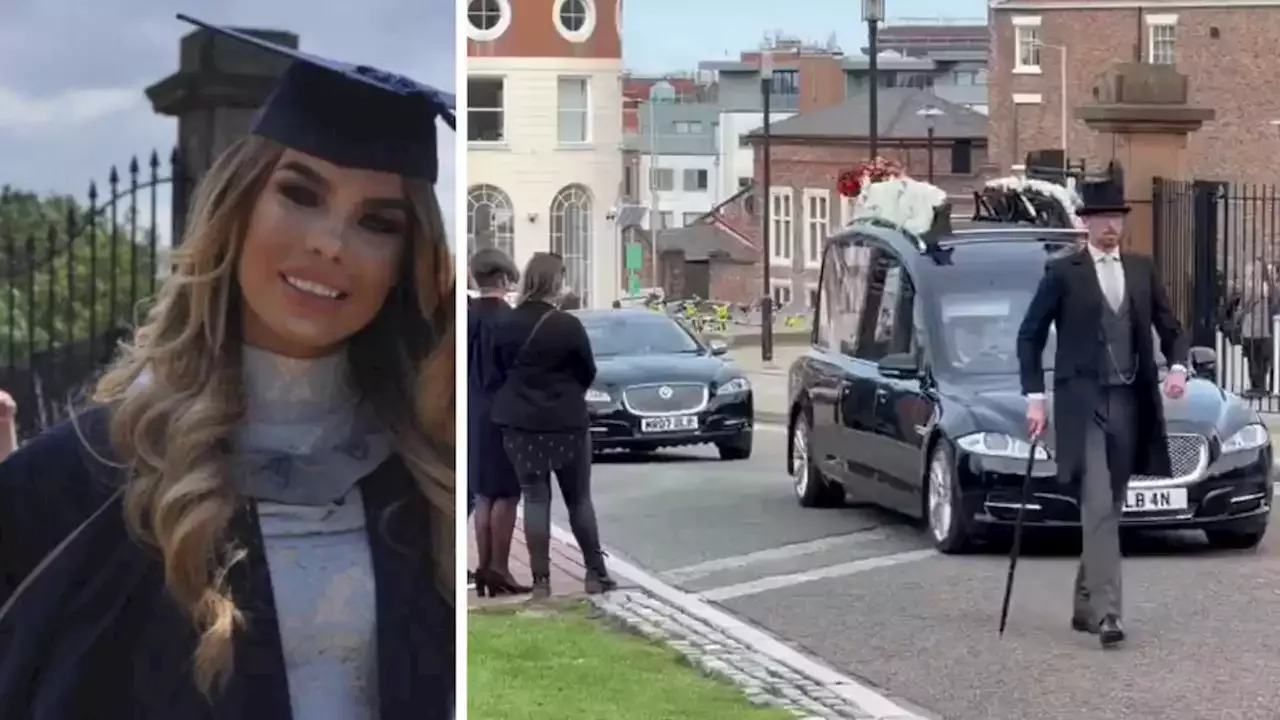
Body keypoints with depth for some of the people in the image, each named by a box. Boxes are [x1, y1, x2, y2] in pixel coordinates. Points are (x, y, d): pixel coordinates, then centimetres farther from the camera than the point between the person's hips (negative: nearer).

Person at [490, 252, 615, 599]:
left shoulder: (505, 326, -3)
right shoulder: (568, 325, -15)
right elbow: (588, 373, -4)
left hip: (520, 423, 3)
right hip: (566, 423, -3)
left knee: (535, 500, 5)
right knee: (579, 499, 9)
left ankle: (540, 580, 1)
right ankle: (595, 572, 12)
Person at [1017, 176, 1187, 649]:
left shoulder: (1142, 270, 12)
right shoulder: (1063, 273, -1)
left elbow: (1170, 328, 16)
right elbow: (1030, 336, 3)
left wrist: (1177, 367, -4)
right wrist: (1034, 397, -4)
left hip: (1131, 404, 5)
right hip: (1083, 403, -5)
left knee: (1108, 511, 10)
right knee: (1099, 509, -14)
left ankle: (1085, 606, 22)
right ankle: (1106, 612, -17)